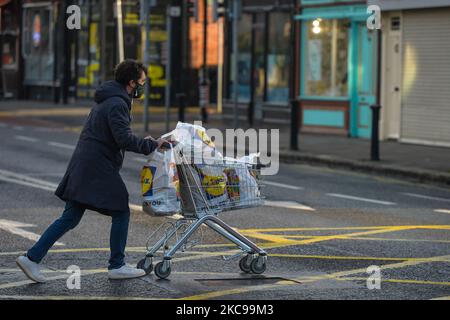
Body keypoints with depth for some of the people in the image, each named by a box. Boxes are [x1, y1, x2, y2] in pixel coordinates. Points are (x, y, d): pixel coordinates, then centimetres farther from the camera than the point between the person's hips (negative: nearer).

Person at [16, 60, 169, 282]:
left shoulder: (106, 100, 20)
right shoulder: (117, 104, -13)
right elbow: (125, 139, -22)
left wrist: (143, 142, 16)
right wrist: (152, 145, -14)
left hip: (82, 167, 10)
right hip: (98, 169, -10)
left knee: (70, 218, 9)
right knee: (121, 212, 3)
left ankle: (32, 258, 6)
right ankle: (117, 266, 9)